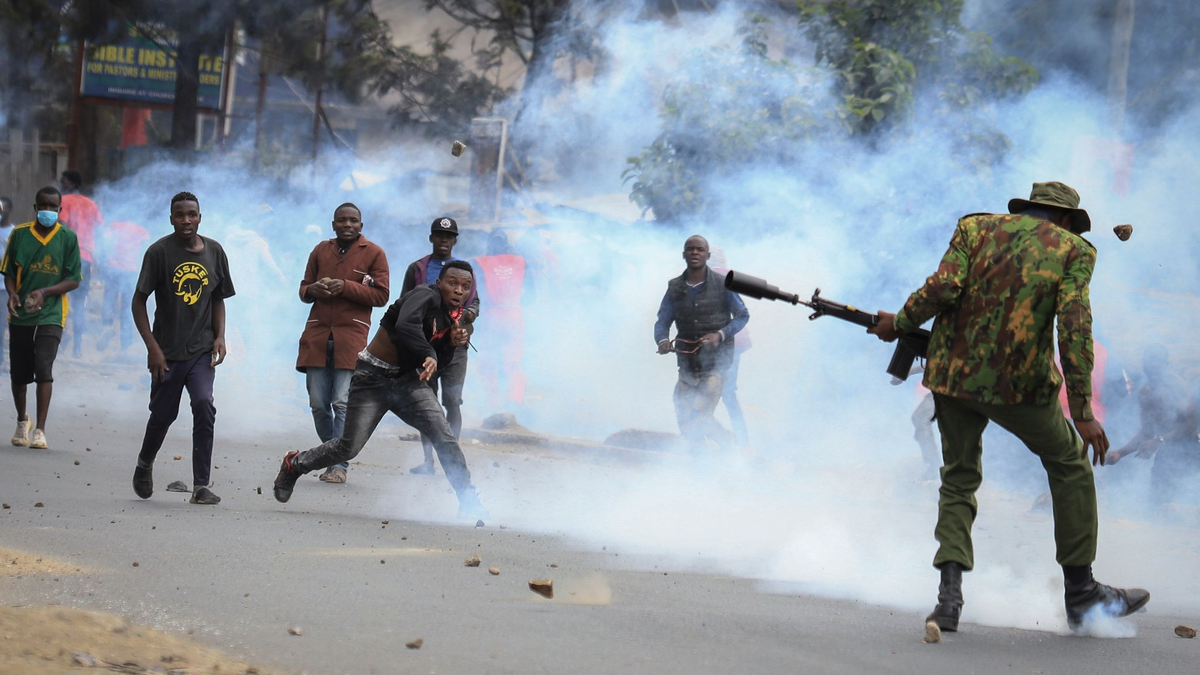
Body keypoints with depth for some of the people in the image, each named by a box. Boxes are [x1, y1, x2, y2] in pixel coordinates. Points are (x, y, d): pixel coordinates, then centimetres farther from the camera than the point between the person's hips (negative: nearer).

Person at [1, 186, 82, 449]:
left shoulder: (68, 238, -1)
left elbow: (73, 280, -2)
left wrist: (44, 292, -16)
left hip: (51, 316, -2)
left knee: (43, 368, -16)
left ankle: (40, 430, -14)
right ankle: (22, 422, 33)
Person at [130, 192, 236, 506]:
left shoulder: (214, 252, 5)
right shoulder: (160, 251, -7)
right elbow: (139, 301, -5)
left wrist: (220, 337, 2)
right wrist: (152, 347, -11)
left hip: (201, 350, 2)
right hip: (168, 351, -2)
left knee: (204, 406, -17)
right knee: (163, 415, 8)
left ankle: (201, 486, -14)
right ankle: (145, 464, 40)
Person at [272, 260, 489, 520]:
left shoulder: (452, 314, 7)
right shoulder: (425, 296, -17)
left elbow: (436, 364, 9)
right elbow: (406, 326, -38)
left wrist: (451, 344, -7)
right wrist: (428, 354, -39)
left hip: (406, 381, 6)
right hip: (373, 378, -6)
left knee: (443, 435, -14)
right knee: (349, 448, 0)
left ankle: (468, 500, -9)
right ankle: (294, 465, 26)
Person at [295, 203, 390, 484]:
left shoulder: (373, 254, 5)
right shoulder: (321, 251, 17)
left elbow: (381, 296, -1)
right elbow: (304, 290, 24)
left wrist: (346, 287, -13)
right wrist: (313, 290, -1)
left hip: (351, 336, -4)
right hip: (317, 335, 4)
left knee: (343, 403, -10)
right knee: (318, 403, 1)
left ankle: (340, 464, -7)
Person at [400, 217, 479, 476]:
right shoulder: (417, 269, 10)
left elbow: (474, 300, 14)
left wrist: (471, 313, -9)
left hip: (455, 345, 0)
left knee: (452, 401, -7)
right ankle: (427, 459, 5)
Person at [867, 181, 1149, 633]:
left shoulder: (975, 228, 10)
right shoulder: (1073, 250, 3)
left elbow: (943, 288, -6)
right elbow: (1074, 325, -10)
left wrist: (899, 324, 10)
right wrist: (1082, 411, -12)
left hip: (953, 373, 3)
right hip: (1019, 383, -3)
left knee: (959, 480, 17)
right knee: (1069, 466, 18)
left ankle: (950, 595, -3)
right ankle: (1081, 595, 20)